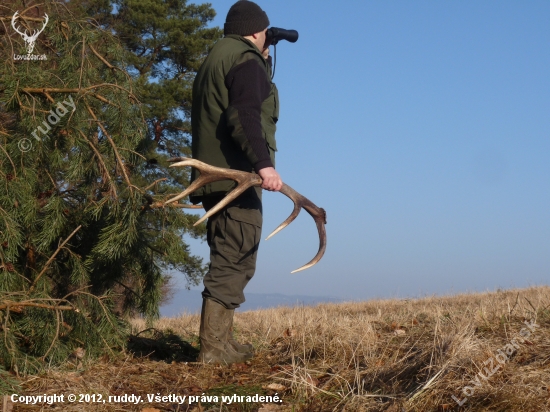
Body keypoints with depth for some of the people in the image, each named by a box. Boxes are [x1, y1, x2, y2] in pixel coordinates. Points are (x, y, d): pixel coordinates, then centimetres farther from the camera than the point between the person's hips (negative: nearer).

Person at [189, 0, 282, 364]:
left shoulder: (214, 61, 24)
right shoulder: (245, 59, -7)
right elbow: (245, 115, -22)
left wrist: (264, 65, 27)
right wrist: (263, 163, -31)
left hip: (215, 178, 10)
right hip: (237, 176, -10)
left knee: (229, 261, 15)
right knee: (235, 261, -10)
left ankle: (221, 341, 17)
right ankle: (214, 347, -13)